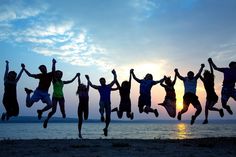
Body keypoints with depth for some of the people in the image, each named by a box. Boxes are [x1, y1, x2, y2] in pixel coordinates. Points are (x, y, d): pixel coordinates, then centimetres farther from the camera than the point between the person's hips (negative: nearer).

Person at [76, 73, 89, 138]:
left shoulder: (86, 91, 8)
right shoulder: (79, 91, 1)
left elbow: (88, 85, 0)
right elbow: (79, 84, -4)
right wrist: (78, 77, -9)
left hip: (86, 106, 2)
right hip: (80, 107, -2)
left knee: (85, 118, -4)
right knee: (80, 120, -1)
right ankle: (79, 132, 7)